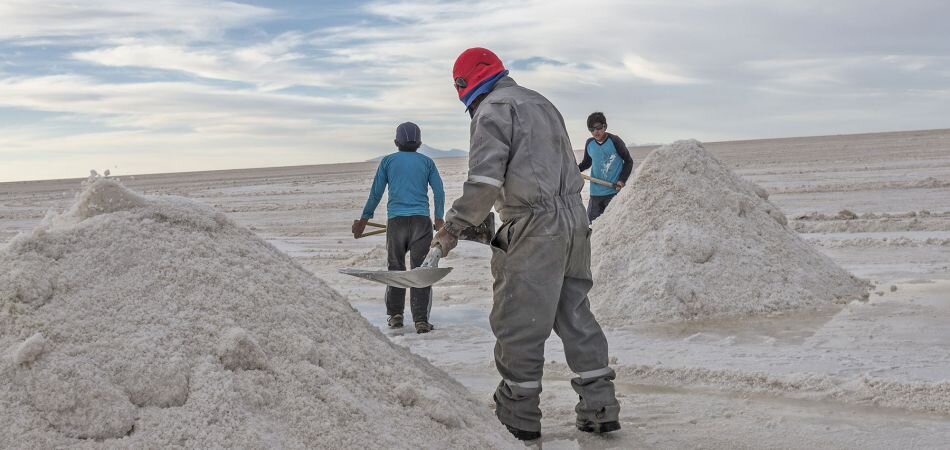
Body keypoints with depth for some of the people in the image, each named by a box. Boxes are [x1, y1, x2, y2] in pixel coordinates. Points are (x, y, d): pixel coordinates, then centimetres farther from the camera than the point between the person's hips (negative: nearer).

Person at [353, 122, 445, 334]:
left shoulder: (388, 161, 9)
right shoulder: (427, 162, 10)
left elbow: (376, 193, 9)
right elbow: (439, 191, 5)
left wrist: (364, 219, 17)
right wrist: (439, 219, 15)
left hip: (396, 221, 1)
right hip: (421, 220, 0)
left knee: (396, 268, 13)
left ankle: (395, 315, 14)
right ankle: (421, 320, -8)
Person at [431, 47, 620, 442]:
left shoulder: (492, 109, -5)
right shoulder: (540, 103, 22)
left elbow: (484, 180, -17)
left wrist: (454, 226, -9)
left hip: (535, 229, -9)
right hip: (574, 221, 9)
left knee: (519, 324, 0)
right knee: (576, 317, 13)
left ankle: (519, 418, 7)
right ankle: (600, 409, 15)